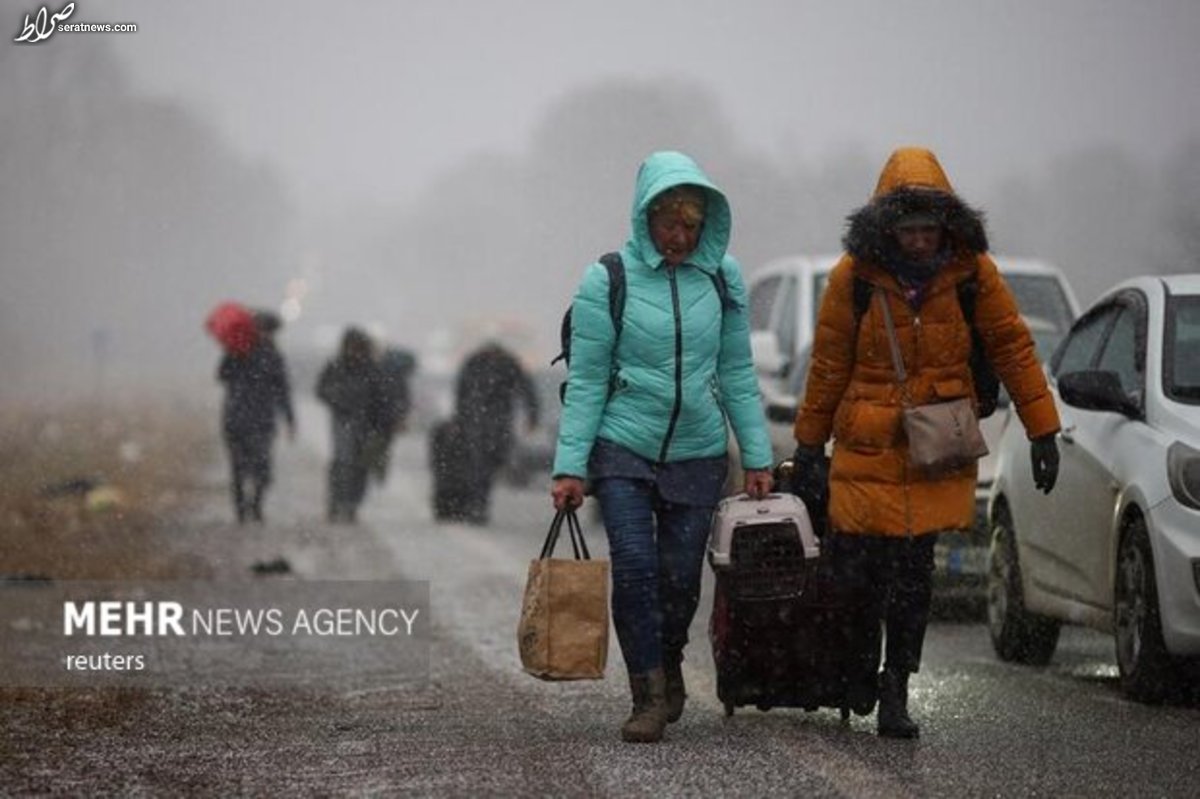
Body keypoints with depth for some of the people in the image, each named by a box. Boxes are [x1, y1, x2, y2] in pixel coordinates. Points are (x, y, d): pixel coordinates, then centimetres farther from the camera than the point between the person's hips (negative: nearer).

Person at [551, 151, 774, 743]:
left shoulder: (723, 277, 3)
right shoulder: (607, 281, -6)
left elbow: (737, 374, 8)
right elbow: (585, 382, -5)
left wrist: (756, 457, 7)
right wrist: (570, 466, -10)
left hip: (698, 454, 2)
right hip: (624, 449, -2)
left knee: (680, 576, 3)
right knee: (635, 567, -14)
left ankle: (668, 667, 30)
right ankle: (648, 698, -5)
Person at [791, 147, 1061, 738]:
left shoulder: (972, 271, -5)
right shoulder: (855, 275, -6)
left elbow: (1012, 348, 2)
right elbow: (829, 364, 3)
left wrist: (1043, 431, 0)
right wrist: (809, 444, 7)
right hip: (867, 446, 0)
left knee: (914, 569, 1)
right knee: (857, 567, -2)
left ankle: (895, 691, 10)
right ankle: (861, 662, 26)